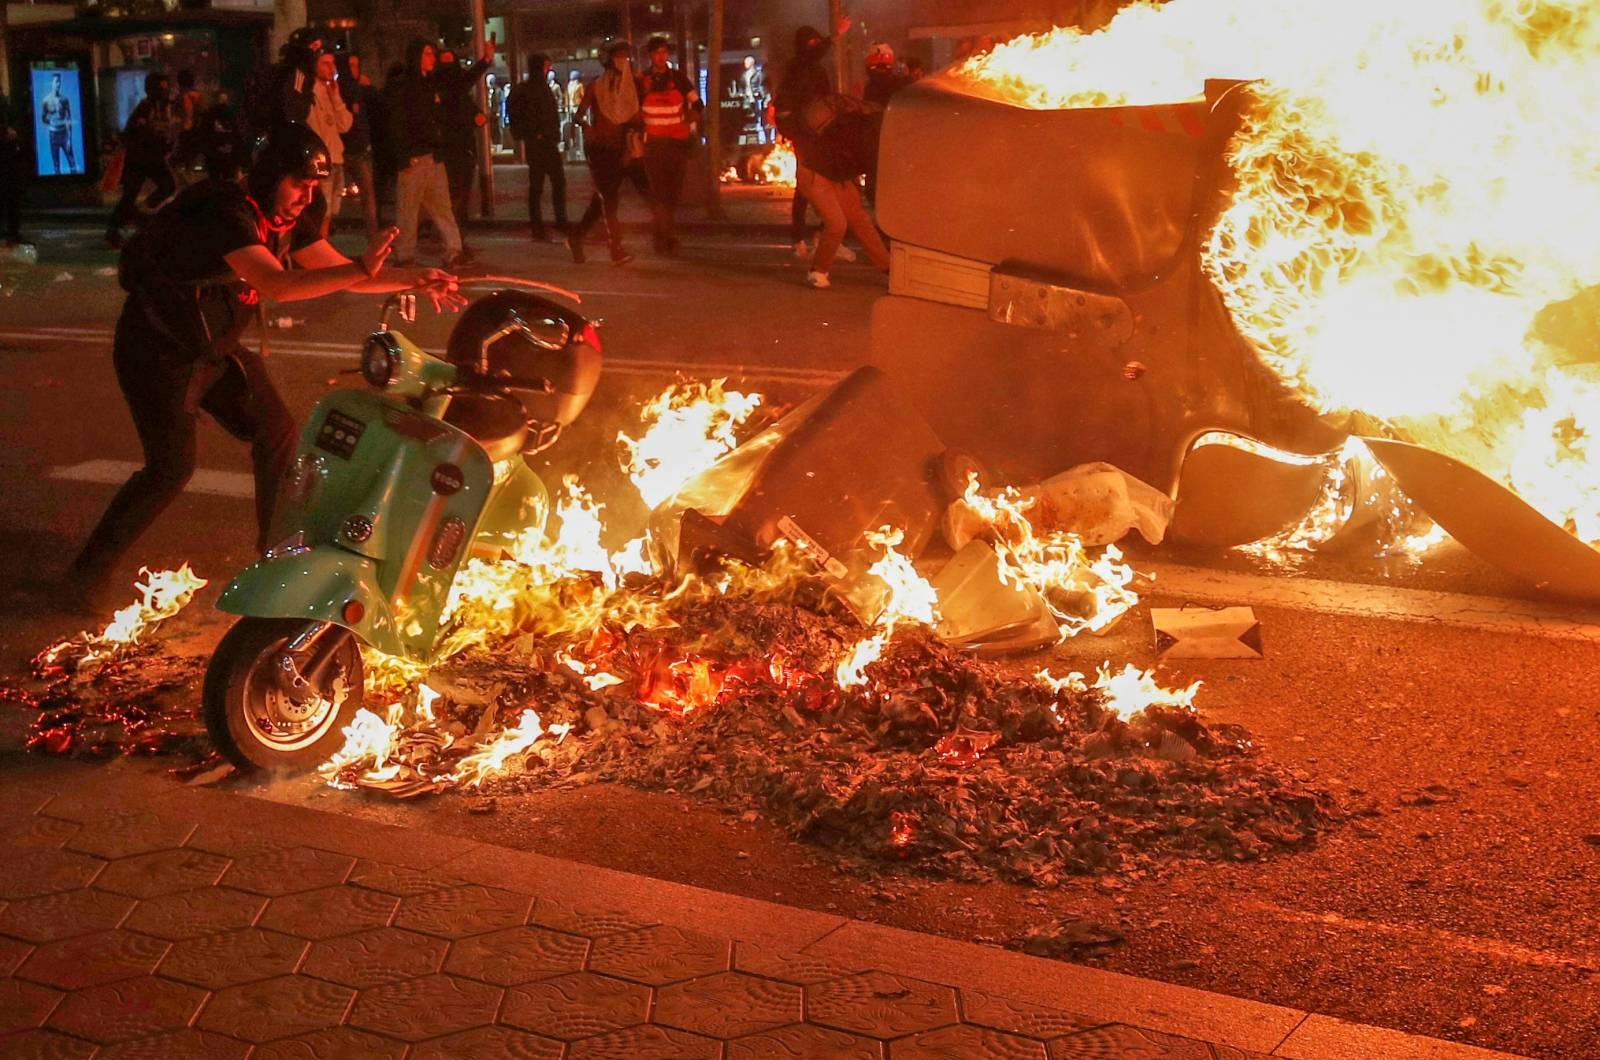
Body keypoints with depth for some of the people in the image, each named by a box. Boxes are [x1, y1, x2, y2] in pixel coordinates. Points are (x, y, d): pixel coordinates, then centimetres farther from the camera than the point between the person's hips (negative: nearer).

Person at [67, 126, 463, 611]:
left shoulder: (288, 221, -1)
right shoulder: (227, 213, -28)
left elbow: (338, 269, 1)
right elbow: (277, 284, -42)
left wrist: (415, 279, -12)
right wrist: (361, 269, -51)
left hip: (216, 348, 9)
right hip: (160, 351, -8)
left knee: (276, 433, 3)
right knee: (171, 466, -13)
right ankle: (90, 569, 1)